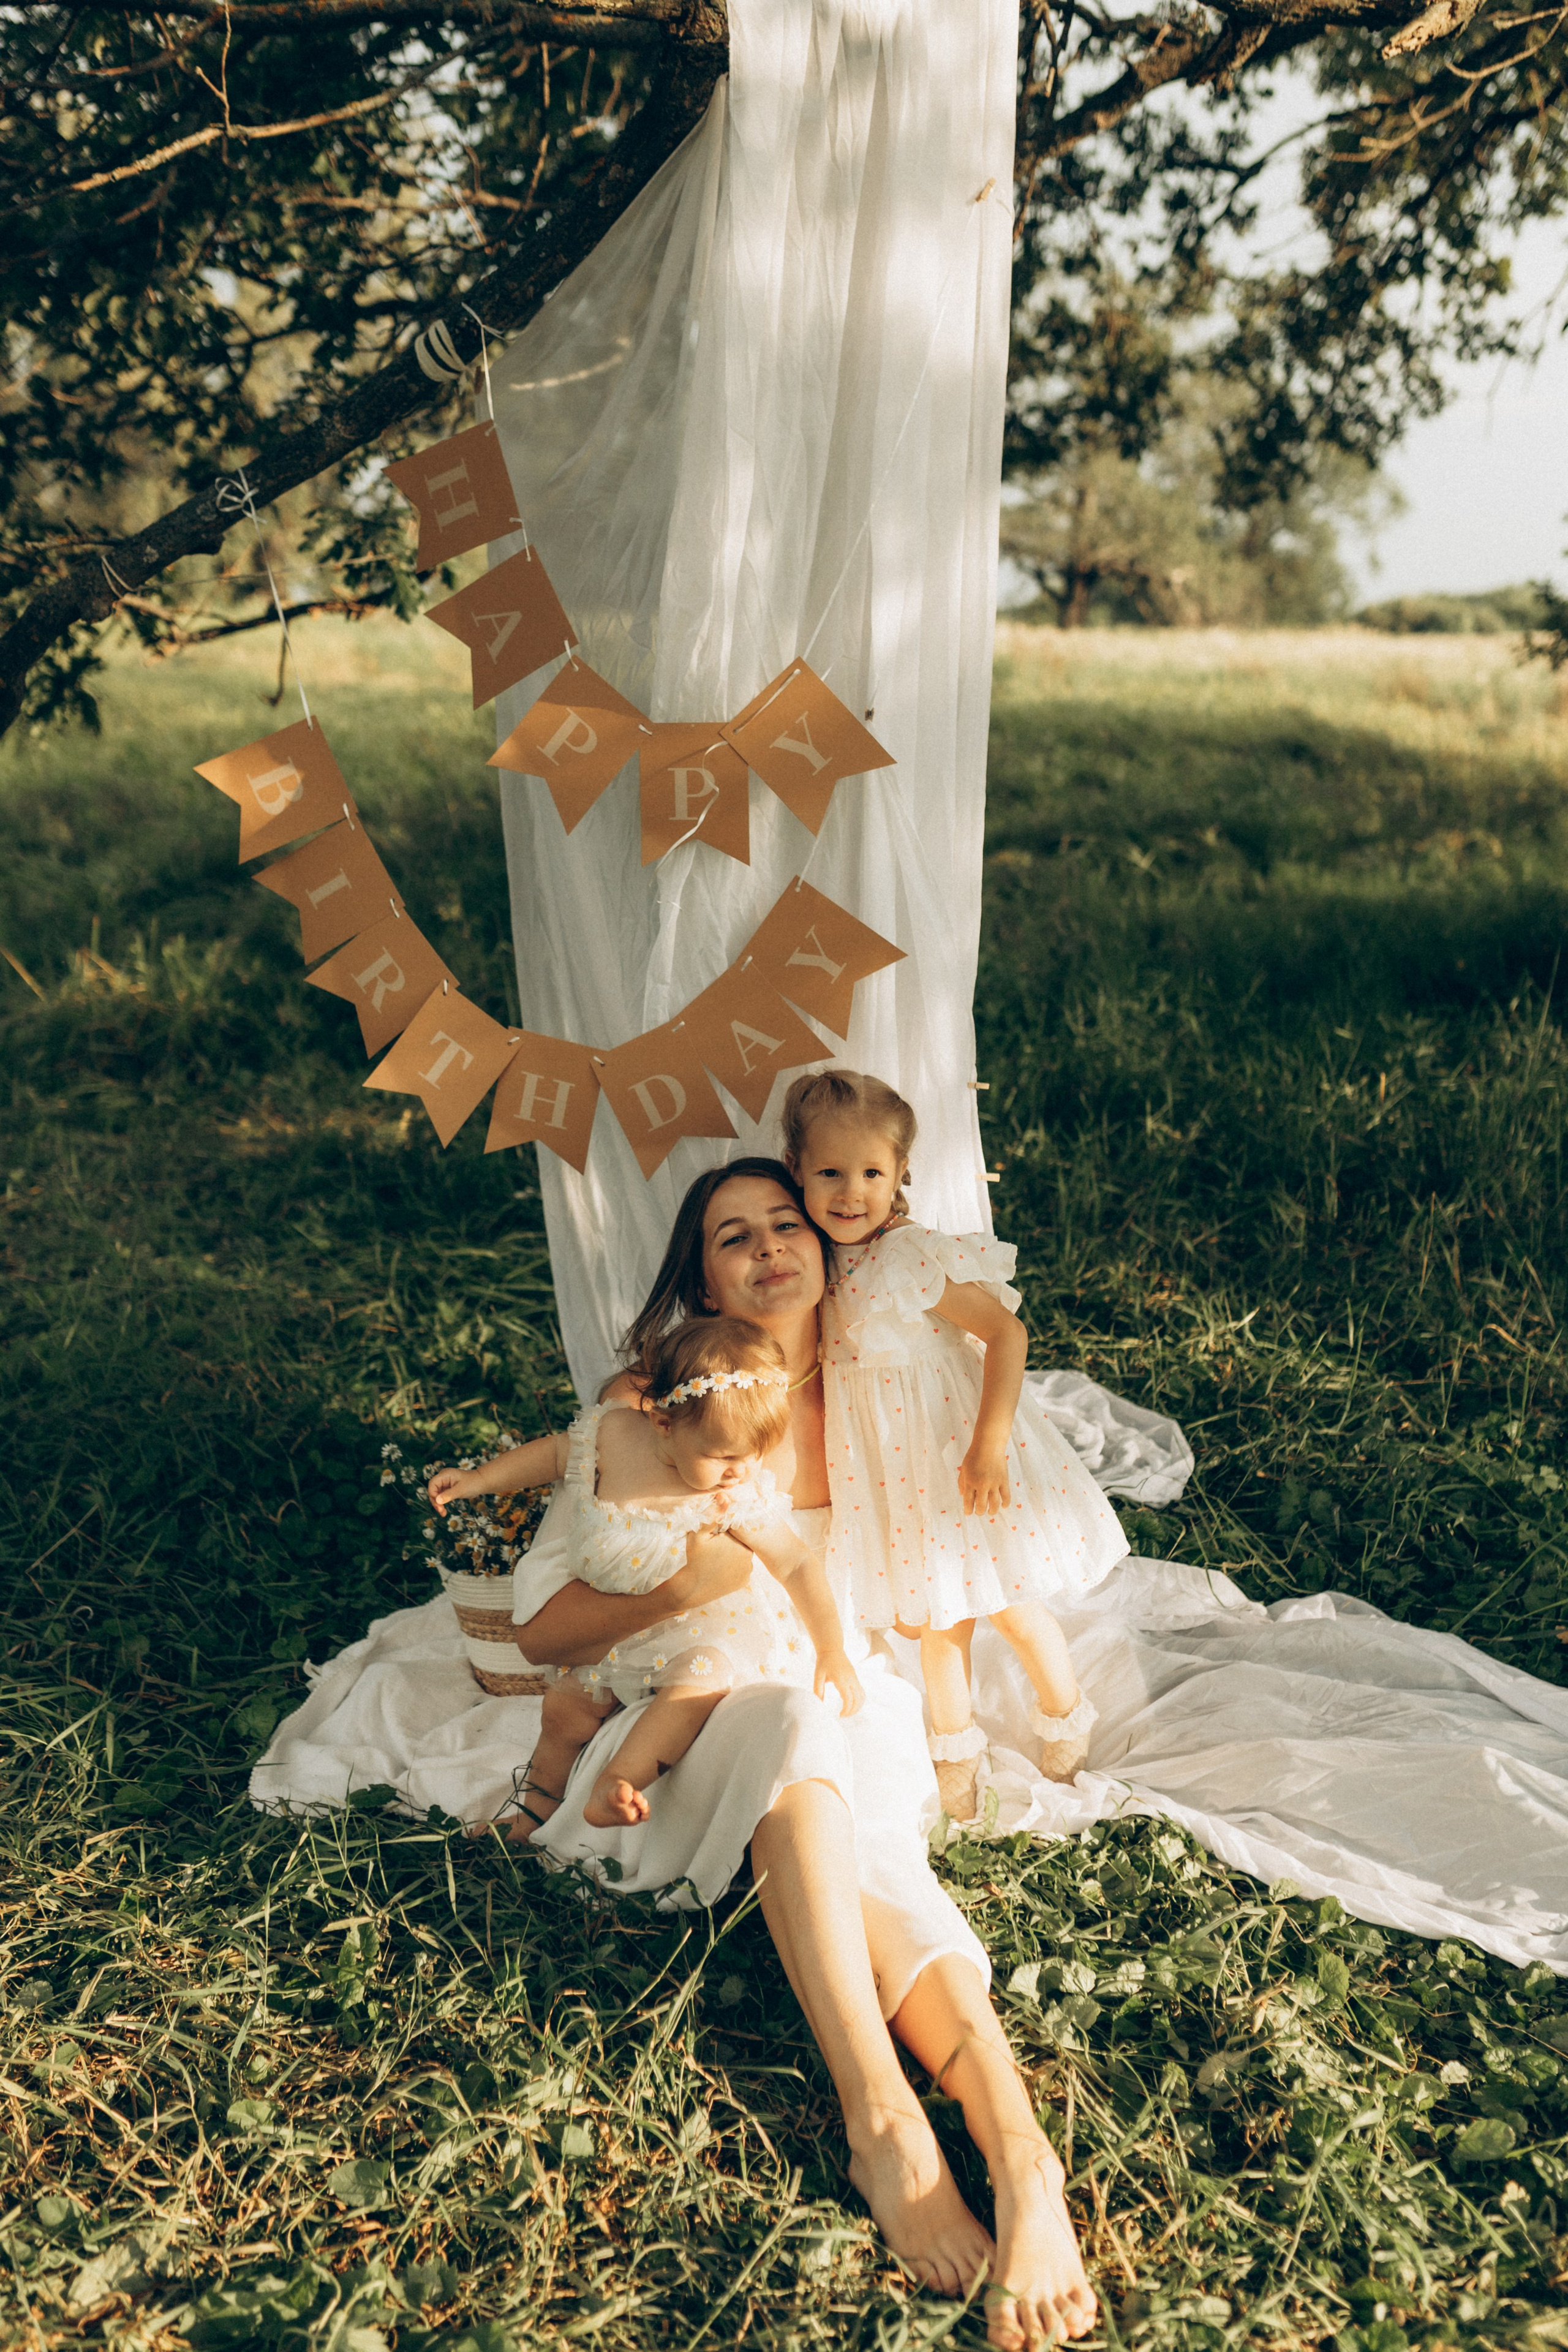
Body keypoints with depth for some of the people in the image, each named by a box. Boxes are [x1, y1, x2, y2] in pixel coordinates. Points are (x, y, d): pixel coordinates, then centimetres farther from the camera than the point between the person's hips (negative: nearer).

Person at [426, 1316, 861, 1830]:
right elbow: (555, 1454, 3)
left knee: (702, 1679, -33)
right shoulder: (613, 1434, -18)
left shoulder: (742, 1498, -23)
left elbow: (798, 1564, -14)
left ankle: (614, 1783, -34)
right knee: (564, 1708, 8)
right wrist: (479, 1478, 1)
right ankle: (533, 1818, 31)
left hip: (697, 1628, -4)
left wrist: (831, 1651, -16)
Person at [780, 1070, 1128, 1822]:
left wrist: (990, 1444, -26)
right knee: (936, 1622, 19)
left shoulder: (911, 1261, -25)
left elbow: (1007, 1332, -24)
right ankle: (954, 1749, 40)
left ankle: (1065, 1723, 38)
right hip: (898, 1477, 6)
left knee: (1013, 1610, 11)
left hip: (961, 1458, -6)